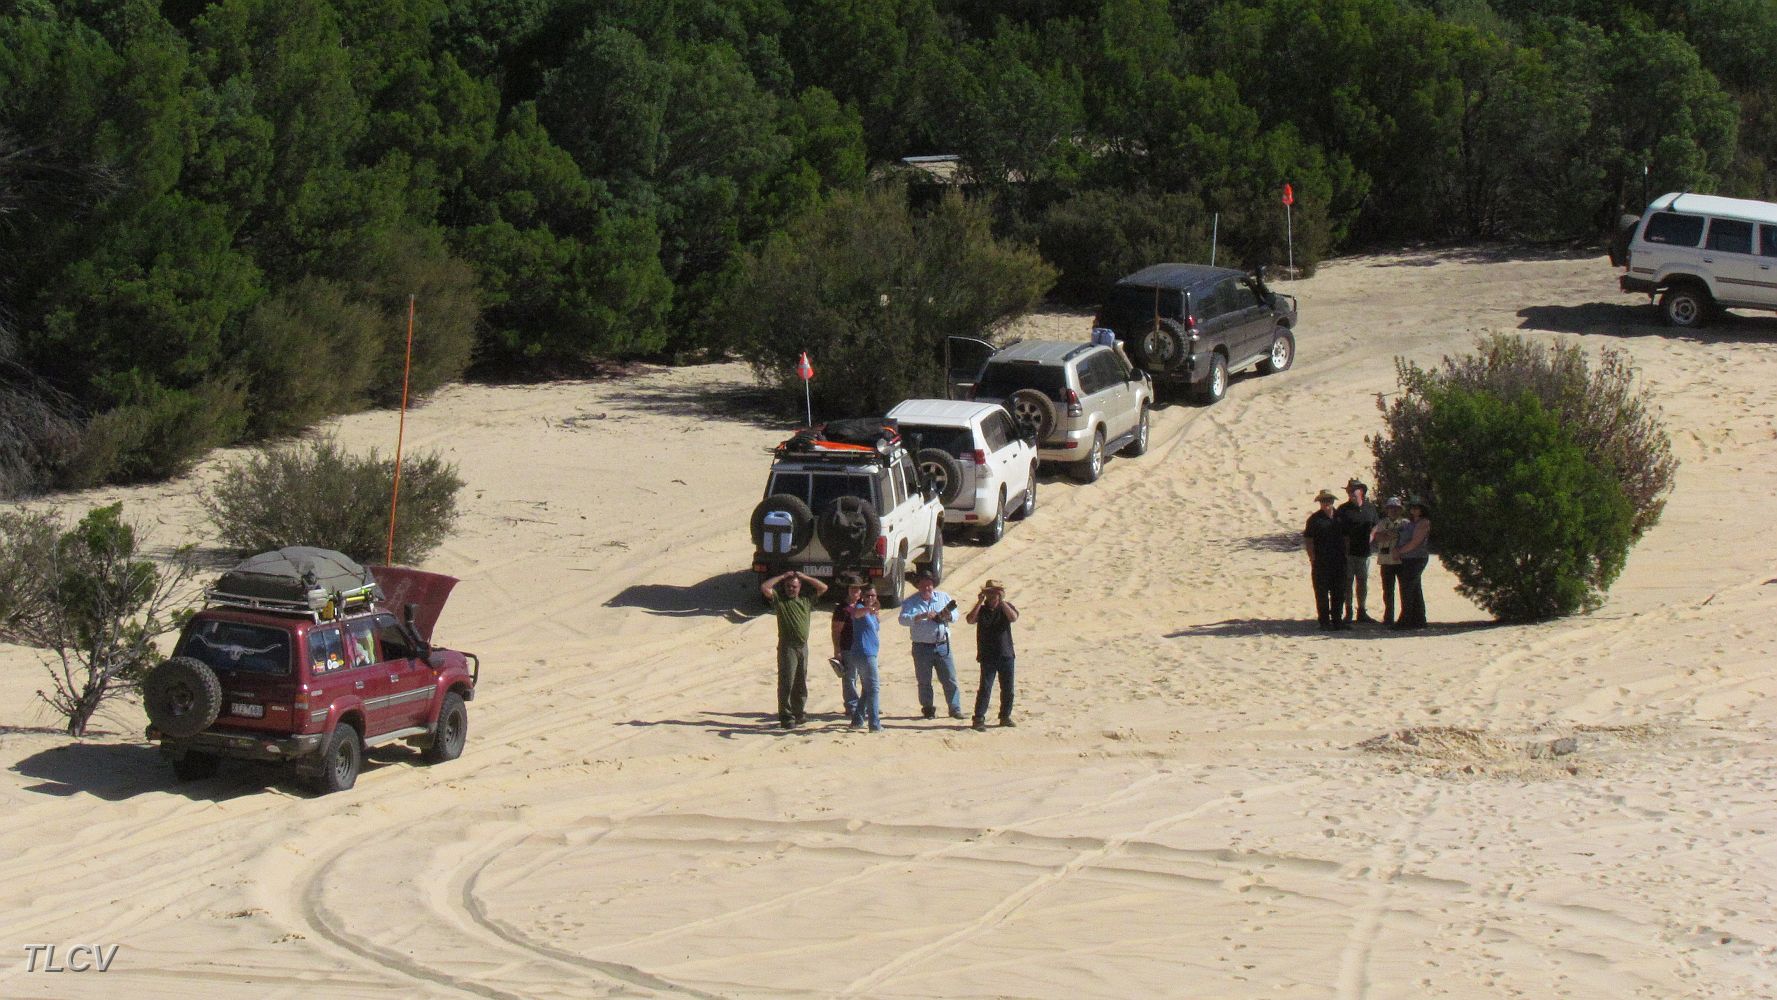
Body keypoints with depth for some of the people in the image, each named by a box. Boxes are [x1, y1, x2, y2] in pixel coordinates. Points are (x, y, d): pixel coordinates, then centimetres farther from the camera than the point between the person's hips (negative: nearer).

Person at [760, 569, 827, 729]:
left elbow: (823, 588, 13)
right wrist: (782, 576, -4)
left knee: (801, 683, 11)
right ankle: (785, 716, -3)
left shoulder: (806, 600, 12)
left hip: (803, 646, 5)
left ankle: (799, 713, 20)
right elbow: (764, 587, -12)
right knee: (786, 682, -5)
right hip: (787, 647, -5)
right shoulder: (779, 599, 1)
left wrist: (803, 577, 7)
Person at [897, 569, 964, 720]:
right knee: (924, 681, 5)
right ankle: (928, 709, 18)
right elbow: (903, 619, -16)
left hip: (942, 645, 2)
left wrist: (948, 615, -15)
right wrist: (922, 616, -28)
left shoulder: (943, 597, 8)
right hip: (922, 647, -2)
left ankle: (955, 709, 7)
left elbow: (955, 614, 8)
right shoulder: (911, 602, -2)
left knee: (950, 679, 1)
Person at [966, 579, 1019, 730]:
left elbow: (1013, 617, -18)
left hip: (1006, 655, 2)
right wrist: (979, 602, -21)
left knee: (1008, 689, 9)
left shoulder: (1006, 607, 4)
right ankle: (979, 719, -8)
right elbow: (970, 620, -16)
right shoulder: (981, 610, 3)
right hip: (987, 656, -2)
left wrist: (1002, 602, -23)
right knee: (985, 688, -9)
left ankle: (1005, 716, 23)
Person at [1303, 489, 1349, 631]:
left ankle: (1336, 620, 21)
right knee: (1322, 593, -1)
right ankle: (1324, 622, 4)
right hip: (1321, 563, -5)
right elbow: (1307, 540, -6)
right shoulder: (1315, 519, -3)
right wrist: (1313, 559, -12)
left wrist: (1345, 554, 10)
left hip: (1339, 562, 5)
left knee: (1338, 592, 11)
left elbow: (1346, 538, 20)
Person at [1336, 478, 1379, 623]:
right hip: (1347, 552, -4)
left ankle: (1362, 612, 21)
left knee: (1363, 582, 11)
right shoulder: (1343, 509, -4)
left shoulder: (1370, 508, 8)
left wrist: (1370, 536, 8)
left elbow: (1376, 524, 22)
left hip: (1364, 551, 4)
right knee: (1347, 582, -1)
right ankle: (1348, 612, 5)